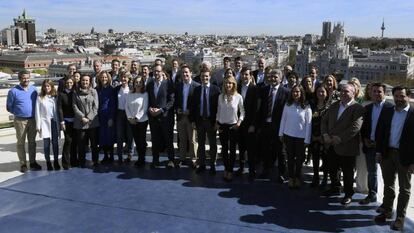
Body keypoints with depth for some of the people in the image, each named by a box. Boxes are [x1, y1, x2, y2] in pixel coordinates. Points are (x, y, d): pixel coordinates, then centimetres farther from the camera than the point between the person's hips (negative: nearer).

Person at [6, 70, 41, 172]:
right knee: (21, 143, 4)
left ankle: (33, 162, 21)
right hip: (20, 121, -3)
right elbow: (9, 107, 0)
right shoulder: (13, 91, -7)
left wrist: (34, 113, 5)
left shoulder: (34, 90, 4)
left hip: (32, 120, 4)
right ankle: (23, 164, 12)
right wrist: (18, 113, 0)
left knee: (32, 142, 11)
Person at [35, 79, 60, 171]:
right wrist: (38, 125, -4)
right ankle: (48, 162, 12)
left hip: (54, 121, 1)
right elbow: (37, 112, 0)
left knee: (55, 142, 5)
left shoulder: (55, 97, 5)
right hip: (45, 122, -1)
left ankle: (56, 161, 15)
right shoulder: (40, 98, 0)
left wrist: (59, 122, -2)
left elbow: (58, 110, 4)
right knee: (46, 143, 3)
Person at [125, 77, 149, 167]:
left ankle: (142, 160, 12)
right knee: (136, 140, 9)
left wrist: (136, 118, -14)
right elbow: (127, 106, 6)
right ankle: (139, 158, 20)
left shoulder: (145, 94, -5)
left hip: (142, 120, -3)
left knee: (142, 140, 1)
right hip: (131, 121, 3)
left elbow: (144, 108, -10)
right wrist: (130, 117, -6)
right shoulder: (129, 94, 6)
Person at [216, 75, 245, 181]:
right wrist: (217, 123, 3)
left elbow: (242, 111, -1)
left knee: (232, 149, 5)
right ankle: (226, 169, 22)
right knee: (224, 149, 9)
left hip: (233, 126, -2)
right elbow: (218, 110, 9)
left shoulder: (238, 97, -7)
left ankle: (230, 171, 16)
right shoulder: (221, 96, 2)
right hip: (222, 125, 3)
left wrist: (239, 121, -13)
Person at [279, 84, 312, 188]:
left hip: (301, 137, -2)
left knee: (299, 158, 11)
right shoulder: (287, 104, -1)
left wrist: (307, 139, -10)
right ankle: (291, 178, 21)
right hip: (288, 135, 2)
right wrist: (281, 133, 3)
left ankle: (297, 178, 28)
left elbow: (308, 124, -8)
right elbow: (283, 119, 4)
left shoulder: (306, 107, -9)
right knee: (290, 157, 10)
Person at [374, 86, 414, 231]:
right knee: (388, 185, 17)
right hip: (387, 153, 4)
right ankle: (387, 211, 32)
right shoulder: (388, 112, 5)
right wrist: (379, 152, 2)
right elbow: (380, 132, 8)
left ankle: (400, 218, 20)